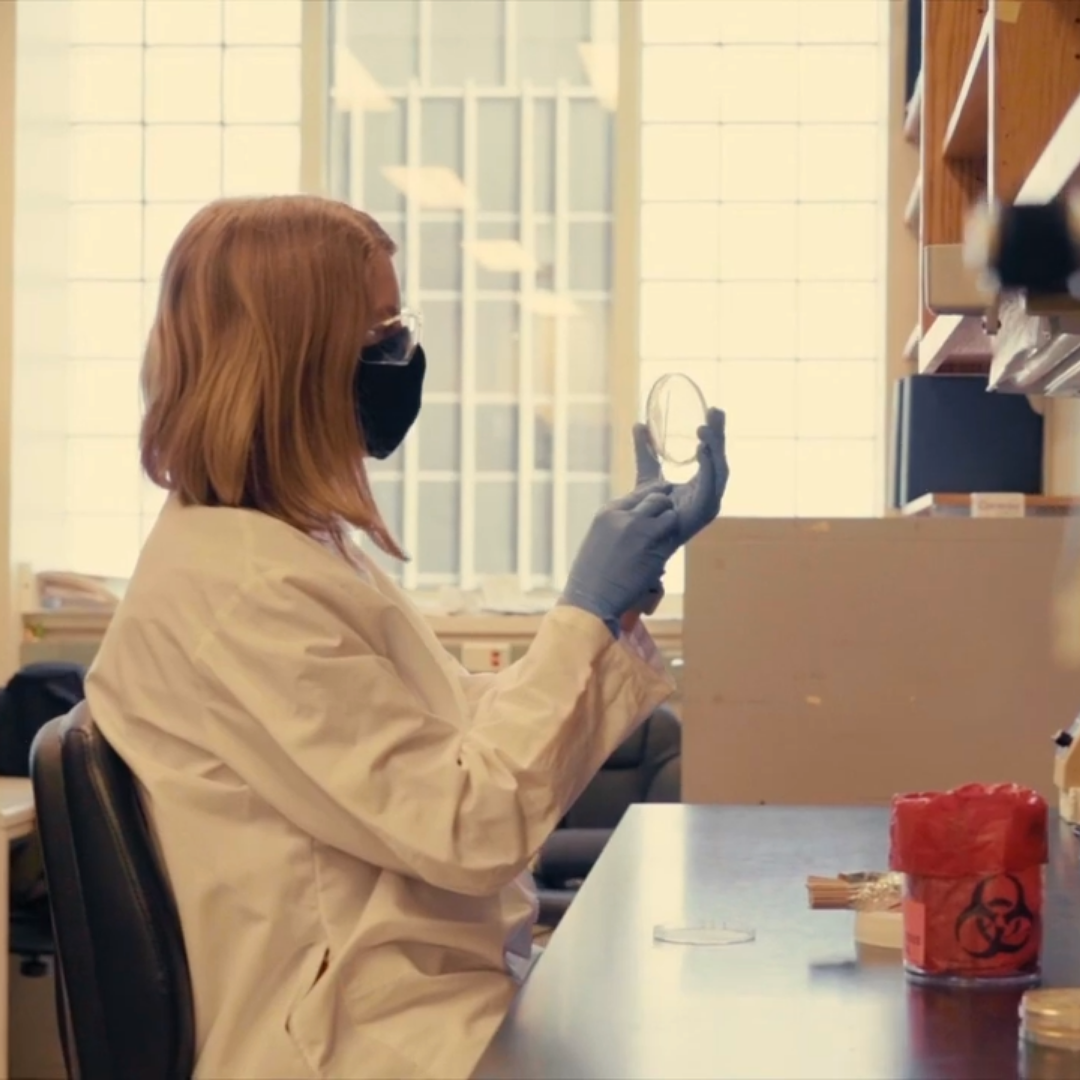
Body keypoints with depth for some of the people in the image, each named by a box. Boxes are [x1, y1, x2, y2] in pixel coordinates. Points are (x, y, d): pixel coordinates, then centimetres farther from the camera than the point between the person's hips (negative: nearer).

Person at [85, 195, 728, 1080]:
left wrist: (623, 587, 8)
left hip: (433, 994, 9)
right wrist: (589, 612, -14)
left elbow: (477, 734, 13)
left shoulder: (295, 546, 11)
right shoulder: (238, 588, -20)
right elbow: (466, 826, -21)